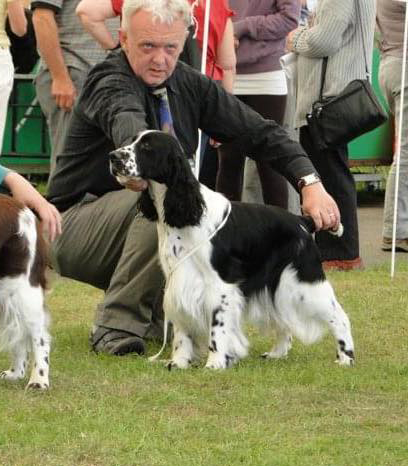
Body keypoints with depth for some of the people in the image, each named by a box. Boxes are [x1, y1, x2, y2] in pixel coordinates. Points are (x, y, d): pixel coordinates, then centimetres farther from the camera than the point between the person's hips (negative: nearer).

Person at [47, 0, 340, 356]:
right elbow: (125, 121, -43)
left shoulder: (189, 83, 2)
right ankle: (117, 326, -26)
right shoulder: (110, 82, -18)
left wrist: (310, 183, -18)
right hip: (76, 229, -7)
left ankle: (155, 314, 7)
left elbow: (260, 132, -1)